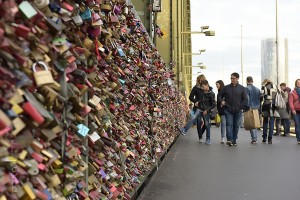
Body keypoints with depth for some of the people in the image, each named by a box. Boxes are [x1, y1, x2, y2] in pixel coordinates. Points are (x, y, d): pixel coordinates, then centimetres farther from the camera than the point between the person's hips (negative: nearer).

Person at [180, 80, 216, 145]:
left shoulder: (211, 94, -15)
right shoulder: (202, 91, 3)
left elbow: (213, 104, -12)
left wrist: (207, 110, -14)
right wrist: (198, 102, 1)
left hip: (206, 111, -5)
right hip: (199, 109, 5)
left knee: (207, 125, 4)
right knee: (193, 118, -15)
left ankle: (208, 139, 16)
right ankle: (184, 130, -22)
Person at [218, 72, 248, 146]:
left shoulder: (242, 88, 4)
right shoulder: (226, 87, 4)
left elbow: (245, 99, 5)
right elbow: (220, 95, 15)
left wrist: (241, 106, -7)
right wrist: (221, 101, -4)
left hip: (238, 111, 1)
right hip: (228, 110, -1)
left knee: (236, 125, 7)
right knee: (229, 124, -11)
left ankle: (234, 140, 16)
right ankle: (229, 139, -16)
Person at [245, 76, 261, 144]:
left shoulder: (247, 88, -7)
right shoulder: (257, 89, 13)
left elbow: (247, 99, -16)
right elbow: (259, 99, 15)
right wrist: (259, 107, 18)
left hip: (250, 108, -6)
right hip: (256, 108, 7)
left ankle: (254, 138, -9)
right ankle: (255, 137, 21)